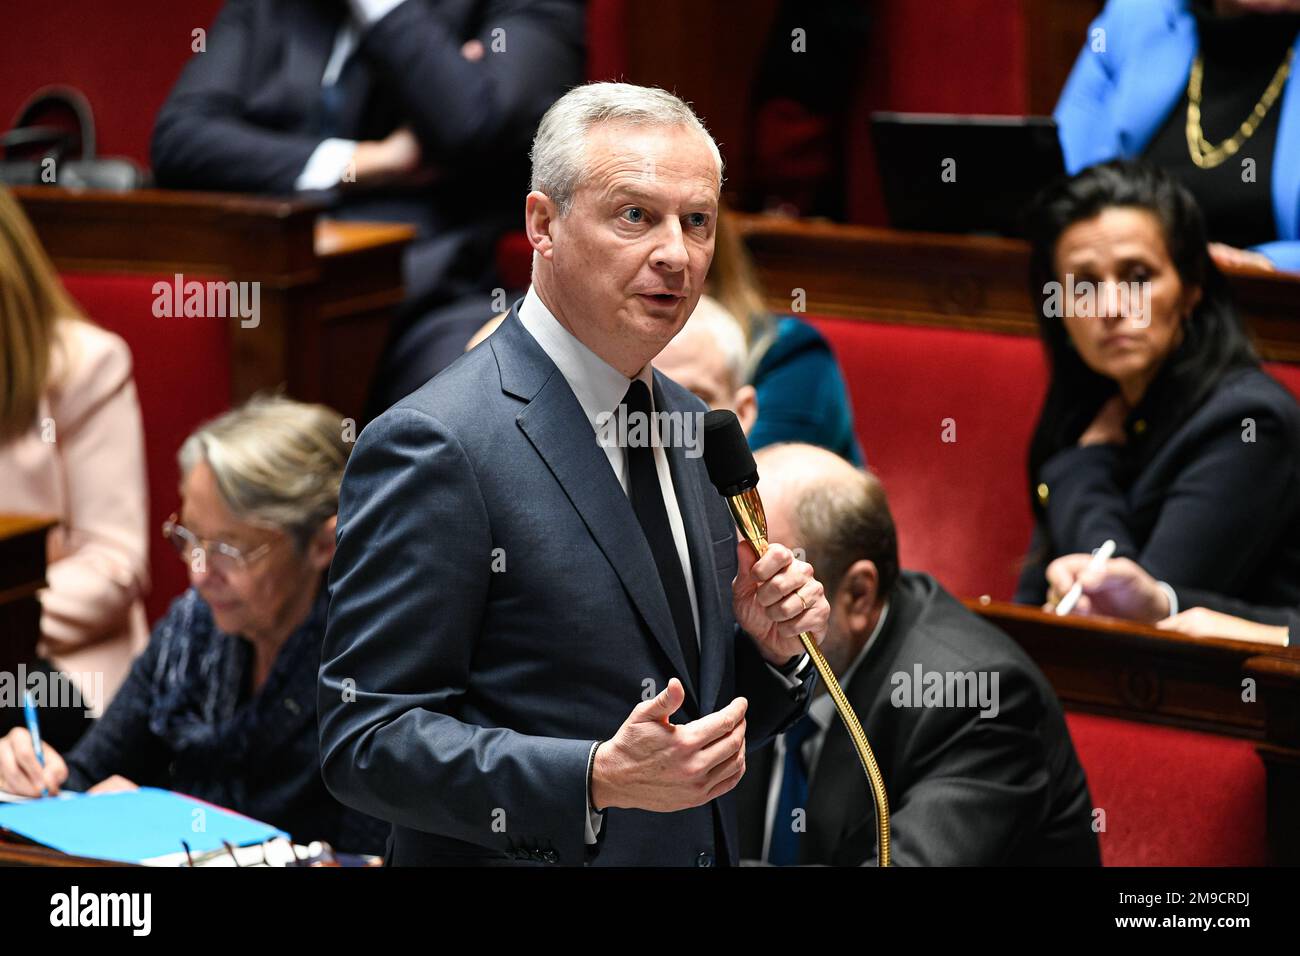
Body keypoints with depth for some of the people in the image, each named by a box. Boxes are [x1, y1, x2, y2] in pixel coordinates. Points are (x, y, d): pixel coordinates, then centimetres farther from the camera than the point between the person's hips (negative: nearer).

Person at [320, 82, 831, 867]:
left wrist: (770, 648, -7)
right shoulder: (434, 445, -18)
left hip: (703, 846, 7)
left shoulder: (687, 424, 5)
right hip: (532, 852, -7)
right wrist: (599, 781, -30)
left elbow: (715, 720, 13)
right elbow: (367, 738, -21)